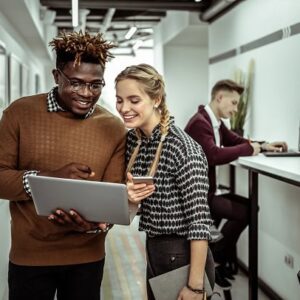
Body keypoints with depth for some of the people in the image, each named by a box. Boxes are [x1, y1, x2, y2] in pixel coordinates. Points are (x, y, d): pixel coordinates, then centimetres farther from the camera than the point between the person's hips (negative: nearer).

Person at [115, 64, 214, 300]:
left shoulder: (183, 149, -22)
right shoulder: (133, 139, 0)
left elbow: (199, 221, -21)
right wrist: (129, 197, -12)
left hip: (182, 256, -7)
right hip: (152, 250, 7)